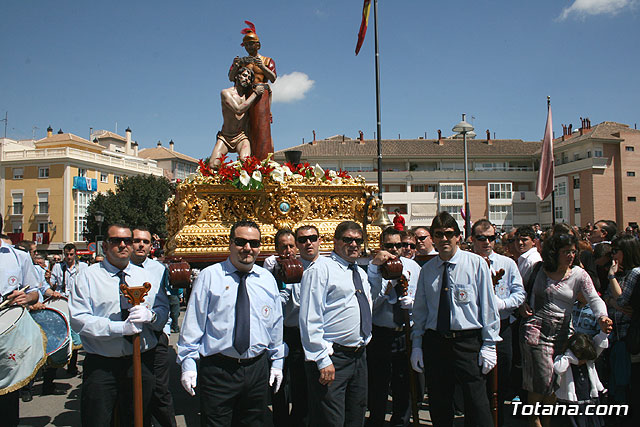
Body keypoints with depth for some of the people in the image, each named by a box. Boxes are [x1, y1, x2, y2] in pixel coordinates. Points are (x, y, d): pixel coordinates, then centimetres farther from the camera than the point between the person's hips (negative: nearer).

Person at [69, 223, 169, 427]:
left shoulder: (145, 276, 11)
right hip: (100, 365, -3)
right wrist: (120, 328, -22)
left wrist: (150, 315, -17)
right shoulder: (88, 276, -2)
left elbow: (164, 309, 6)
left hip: (142, 363, 3)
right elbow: (78, 319, -12)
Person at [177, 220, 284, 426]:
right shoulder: (209, 276, -4)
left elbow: (275, 324, 13)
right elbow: (193, 323, -4)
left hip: (258, 369, 4)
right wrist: (188, 364, -6)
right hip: (217, 369, -3)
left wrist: (277, 362, 14)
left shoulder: (267, 279, 7)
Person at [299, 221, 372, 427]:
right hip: (331, 359, -8)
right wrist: (323, 361, -20)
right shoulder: (320, 269, -9)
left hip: (359, 356, 8)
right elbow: (310, 320, -16)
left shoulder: (361, 273, 17)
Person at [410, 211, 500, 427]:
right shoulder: (427, 269, 7)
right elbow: (420, 310, 12)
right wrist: (417, 345, 9)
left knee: (477, 406, -3)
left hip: (468, 341, -3)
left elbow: (488, 306, -1)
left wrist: (489, 344, -5)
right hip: (434, 342, 3)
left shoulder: (476, 264, -1)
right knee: (438, 406, 10)